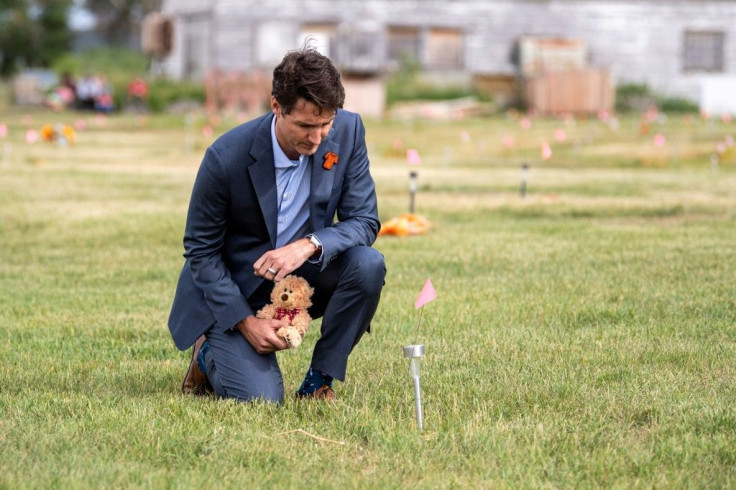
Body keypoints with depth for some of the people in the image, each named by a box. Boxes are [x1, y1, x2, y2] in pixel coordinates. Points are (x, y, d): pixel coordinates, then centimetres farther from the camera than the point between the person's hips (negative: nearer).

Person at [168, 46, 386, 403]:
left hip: (304, 272, 4)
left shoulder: (348, 131, -15)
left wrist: (310, 245, -32)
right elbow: (201, 251, -13)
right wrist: (247, 322, -21)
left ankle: (319, 381, -8)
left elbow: (365, 222, -11)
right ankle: (209, 354, 15)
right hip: (234, 289, -4)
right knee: (260, 399, -21)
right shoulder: (227, 156, -25)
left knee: (368, 264, -27)